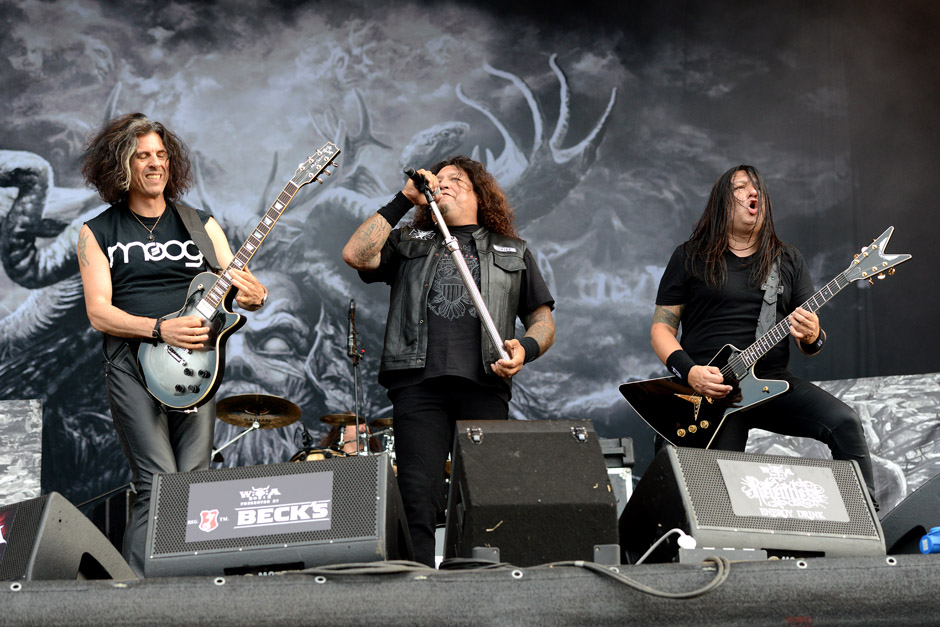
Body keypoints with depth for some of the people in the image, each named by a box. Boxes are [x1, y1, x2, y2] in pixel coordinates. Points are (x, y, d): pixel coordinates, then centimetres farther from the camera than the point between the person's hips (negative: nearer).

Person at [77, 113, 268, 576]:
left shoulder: (201, 225, 16)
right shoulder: (97, 233, 9)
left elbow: (236, 283, 11)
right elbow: (99, 313, 0)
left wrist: (253, 294, -14)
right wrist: (160, 329, -16)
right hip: (131, 361, -2)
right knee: (159, 486, -15)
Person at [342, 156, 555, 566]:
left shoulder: (512, 253, 24)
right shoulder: (410, 245, 22)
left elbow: (542, 319, 20)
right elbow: (356, 255, 4)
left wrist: (526, 349, -3)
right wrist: (403, 201, 8)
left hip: (485, 384, 0)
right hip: (419, 382, 0)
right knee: (418, 498, -10)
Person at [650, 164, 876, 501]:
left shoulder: (788, 260, 15)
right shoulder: (690, 257, 7)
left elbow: (809, 341, 13)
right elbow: (662, 326, 4)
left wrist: (811, 338, -13)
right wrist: (689, 371, -14)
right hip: (708, 388, -2)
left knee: (844, 423, -20)